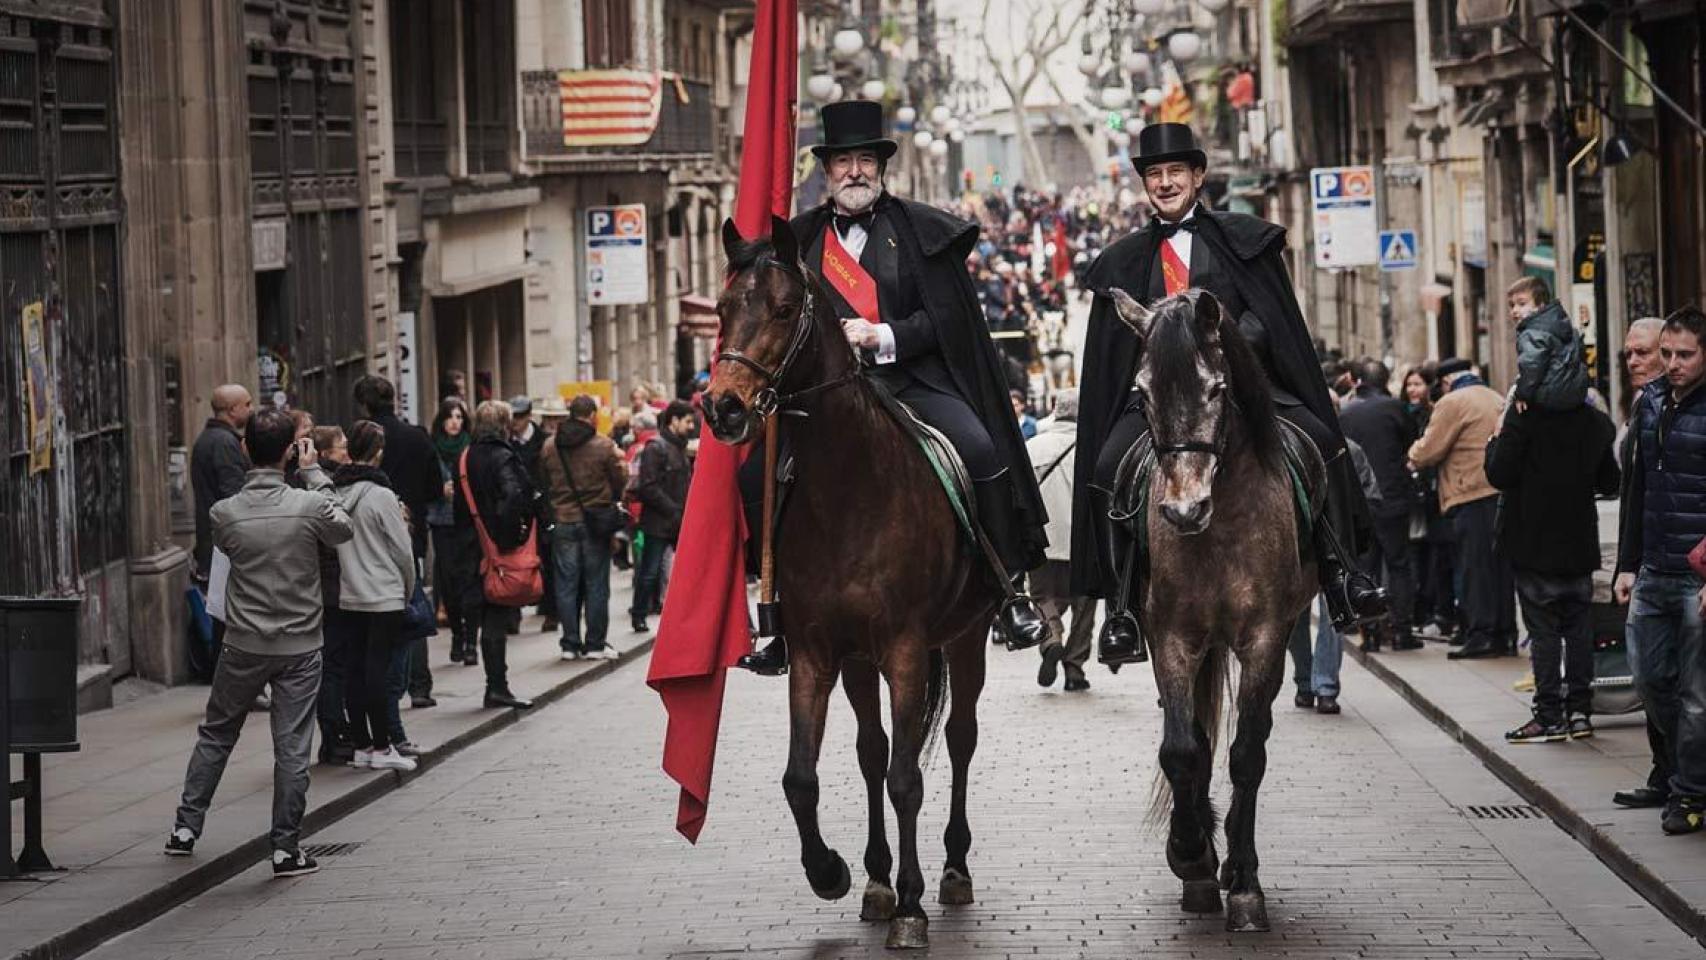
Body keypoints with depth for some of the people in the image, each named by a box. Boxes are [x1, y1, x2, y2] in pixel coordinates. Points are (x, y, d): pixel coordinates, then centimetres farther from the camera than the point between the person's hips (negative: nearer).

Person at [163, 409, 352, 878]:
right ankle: (287, 848, 5)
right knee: (292, 747, 3)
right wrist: (315, 473, 8)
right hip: (299, 645, -2)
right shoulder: (309, 506, -14)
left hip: (244, 645, 2)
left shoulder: (225, 513, -10)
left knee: (215, 735, 18)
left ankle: (186, 827, 22)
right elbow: (344, 529, 6)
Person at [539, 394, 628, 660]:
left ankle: (570, 644, 8)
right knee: (596, 585, 4)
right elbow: (620, 482, -5)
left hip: (562, 522, 3)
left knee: (567, 585, 7)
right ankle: (595, 644, 6)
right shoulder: (604, 446, -10)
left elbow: (544, 484, 9)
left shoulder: (550, 448, 1)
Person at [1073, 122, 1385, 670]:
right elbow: (1110, 356, 14)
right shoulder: (1125, 262, 18)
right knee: (1109, 469, -26)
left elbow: (1273, 317, 3)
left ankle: (1340, 571, -15)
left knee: (1319, 441, -26)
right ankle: (1122, 611, -22)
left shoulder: (1243, 240, 12)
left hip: (1242, 378, -1)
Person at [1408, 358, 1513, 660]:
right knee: (1501, 565, 10)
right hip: (1502, 491, 7)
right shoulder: (1497, 400, 18)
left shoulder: (1453, 403, -6)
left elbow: (1427, 452, -7)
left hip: (1473, 498, -7)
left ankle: (1480, 635, -7)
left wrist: (1413, 455, 14)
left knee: (1475, 566, -4)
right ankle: (1504, 633, 12)